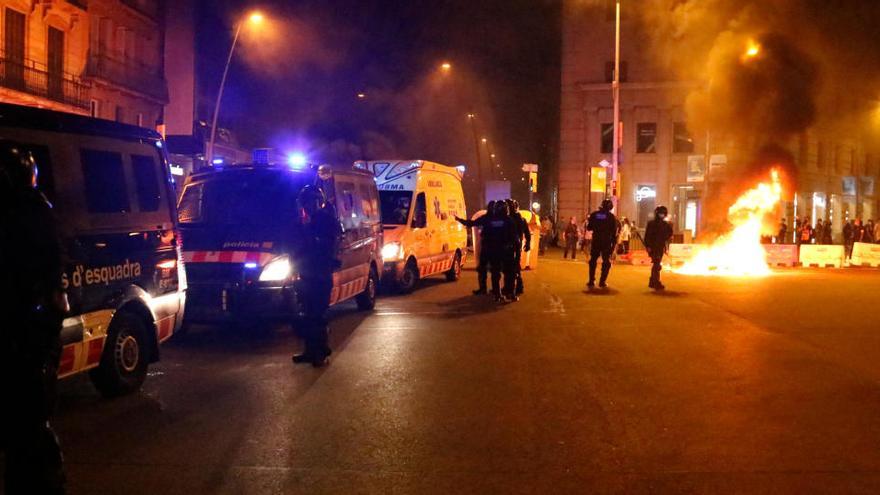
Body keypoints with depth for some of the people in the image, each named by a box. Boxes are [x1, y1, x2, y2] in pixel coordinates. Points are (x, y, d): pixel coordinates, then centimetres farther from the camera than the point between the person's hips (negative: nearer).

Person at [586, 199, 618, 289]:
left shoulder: (594, 214, 2)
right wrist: (614, 243, 3)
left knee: (593, 261, 13)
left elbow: (589, 228, 6)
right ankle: (602, 282, 0)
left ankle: (591, 281, 10)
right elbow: (614, 231, -5)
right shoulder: (611, 217, -4)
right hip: (607, 242, -2)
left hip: (596, 241, 2)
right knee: (606, 262, 7)